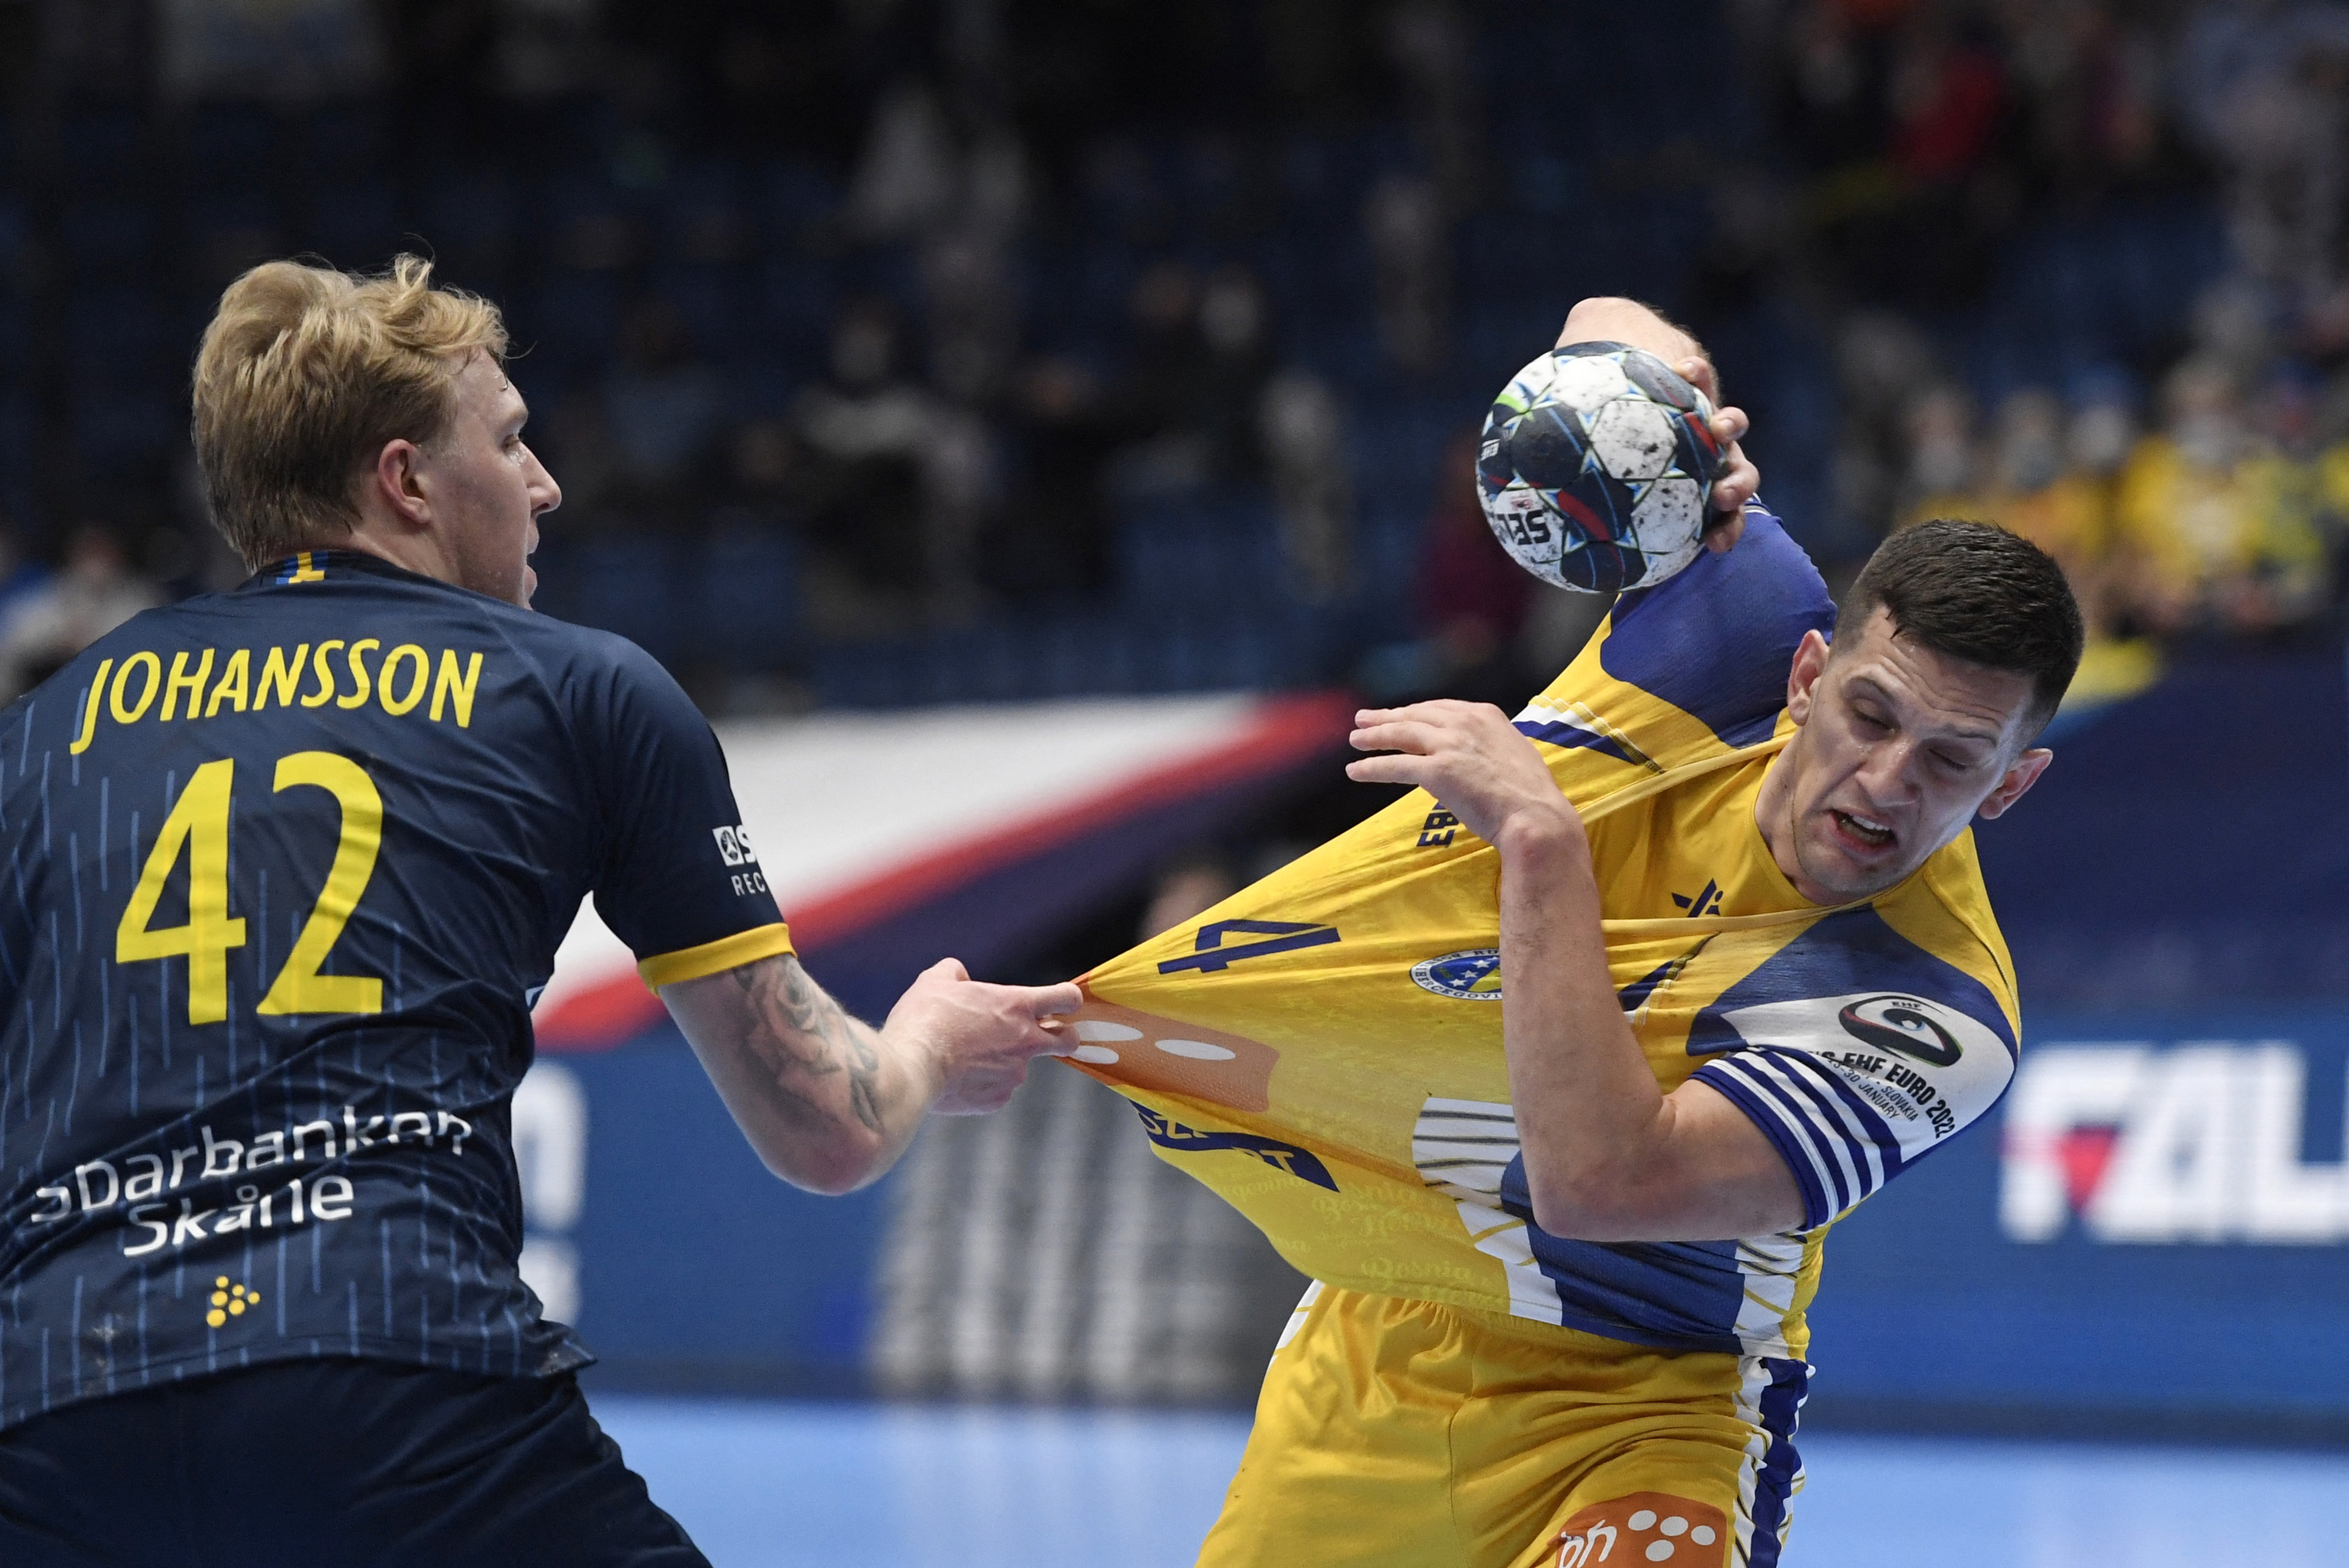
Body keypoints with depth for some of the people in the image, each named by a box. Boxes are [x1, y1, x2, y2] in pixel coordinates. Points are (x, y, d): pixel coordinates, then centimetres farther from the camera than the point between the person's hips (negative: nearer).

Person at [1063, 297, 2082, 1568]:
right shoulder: (1756, 626, -14)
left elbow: (1600, 1184, -39)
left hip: (1630, 1411, -5)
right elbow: (1606, 330, 1)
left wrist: (1539, 838, -35)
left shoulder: (1932, 1012, -28)